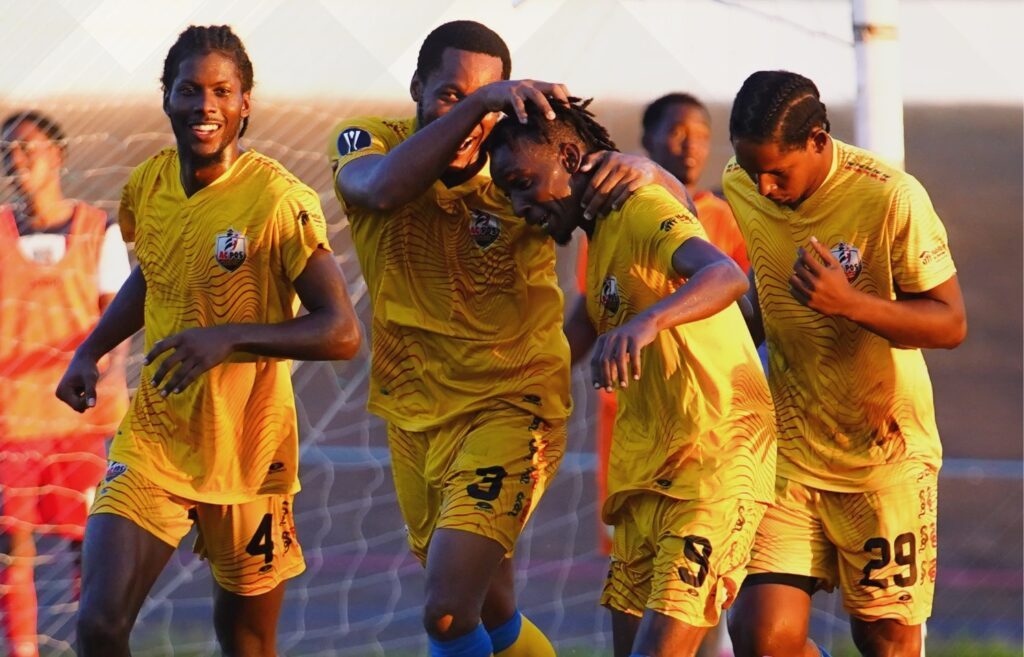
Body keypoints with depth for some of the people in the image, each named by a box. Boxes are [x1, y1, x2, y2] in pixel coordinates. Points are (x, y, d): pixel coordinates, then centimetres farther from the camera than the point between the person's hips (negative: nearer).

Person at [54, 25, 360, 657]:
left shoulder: (279, 199, -17)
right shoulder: (146, 185, 1)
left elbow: (341, 332, -19)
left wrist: (230, 337, -29)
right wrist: (91, 352, 9)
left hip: (247, 454, -3)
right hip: (154, 437, 3)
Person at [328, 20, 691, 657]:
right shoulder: (367, 144, -9)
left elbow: (677, 206, -13)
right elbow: (382, 190, -34)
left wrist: (642, 170, -37)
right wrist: (474, 101, -43)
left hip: (510, 406, -4)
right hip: (414, 414, 4)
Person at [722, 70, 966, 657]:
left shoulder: (890, 198, -18)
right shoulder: (740, 190, -1)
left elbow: (951, 323, -16)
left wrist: (849, 302, -29)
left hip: (884, 452, -4)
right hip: (790, 450, 4)